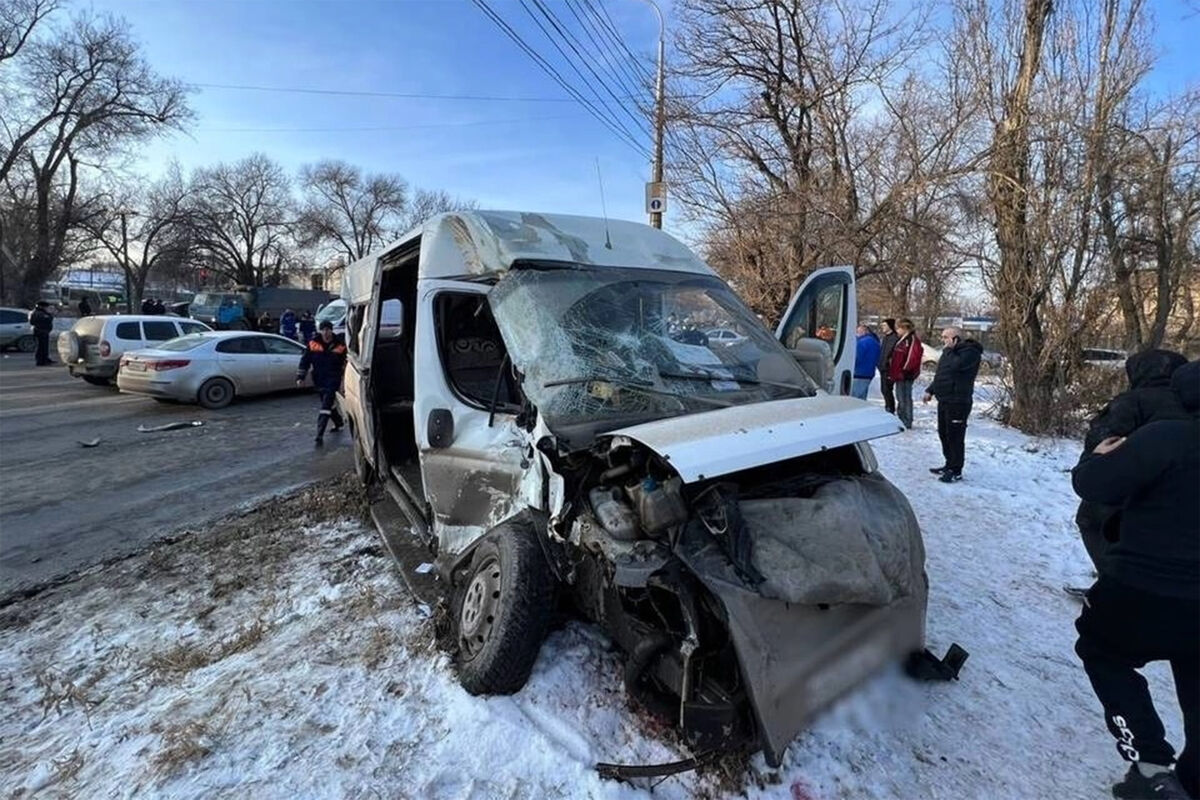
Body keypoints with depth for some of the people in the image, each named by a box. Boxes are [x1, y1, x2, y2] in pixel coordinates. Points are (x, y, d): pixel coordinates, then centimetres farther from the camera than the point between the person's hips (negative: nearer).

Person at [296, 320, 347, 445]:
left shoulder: (340, 345, -6)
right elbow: (305, 361, 5)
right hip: (319, 381, 4)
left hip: (333, 381, -4)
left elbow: (346, 364, 0)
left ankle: (320, 434, -16)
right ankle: (338, 423, 43)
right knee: (329, 403, 19)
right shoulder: (313, 344, 0)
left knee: (326, 407, -13)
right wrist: (300, 377, 0)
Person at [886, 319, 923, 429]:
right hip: (899, 375, 10)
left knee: (905, 398, -4)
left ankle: (906, 422, 2)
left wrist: (904, 370, -19)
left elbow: (913, 358, -21)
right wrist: (893, 372, 16)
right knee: (900, 398, 16)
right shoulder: (901, 340, 16)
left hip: (905, 376, -10)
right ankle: (901, 420, 26)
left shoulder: (912, 340, -14)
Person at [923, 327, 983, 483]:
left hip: (958, 402, -10)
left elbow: (956, 365, -31)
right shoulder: (952, 352, 19)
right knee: (944, 434, 16)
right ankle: (949, 465, 28)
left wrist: (948, 350, -16)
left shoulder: (970, 352, -12)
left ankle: (956, 471, 1)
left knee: (955, 437, -6)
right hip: (944, 400, 10)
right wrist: (931, 390, 19)